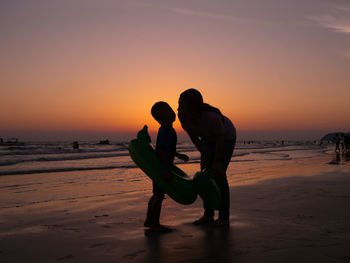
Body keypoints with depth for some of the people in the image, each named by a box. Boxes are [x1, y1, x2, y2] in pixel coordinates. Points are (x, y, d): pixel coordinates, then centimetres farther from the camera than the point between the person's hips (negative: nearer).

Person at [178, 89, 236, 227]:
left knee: (218, 175, -13)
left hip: (226, 137, -6)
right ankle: (208, 215, 9)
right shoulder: (182, 115, -26)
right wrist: (205, 155, -13)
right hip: (209, 139, 6)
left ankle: (224, 218, -5)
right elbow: (193, 137, -12)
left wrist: (216, 161, -20)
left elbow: (220, 138, -26)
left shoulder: (212, 117, -42)